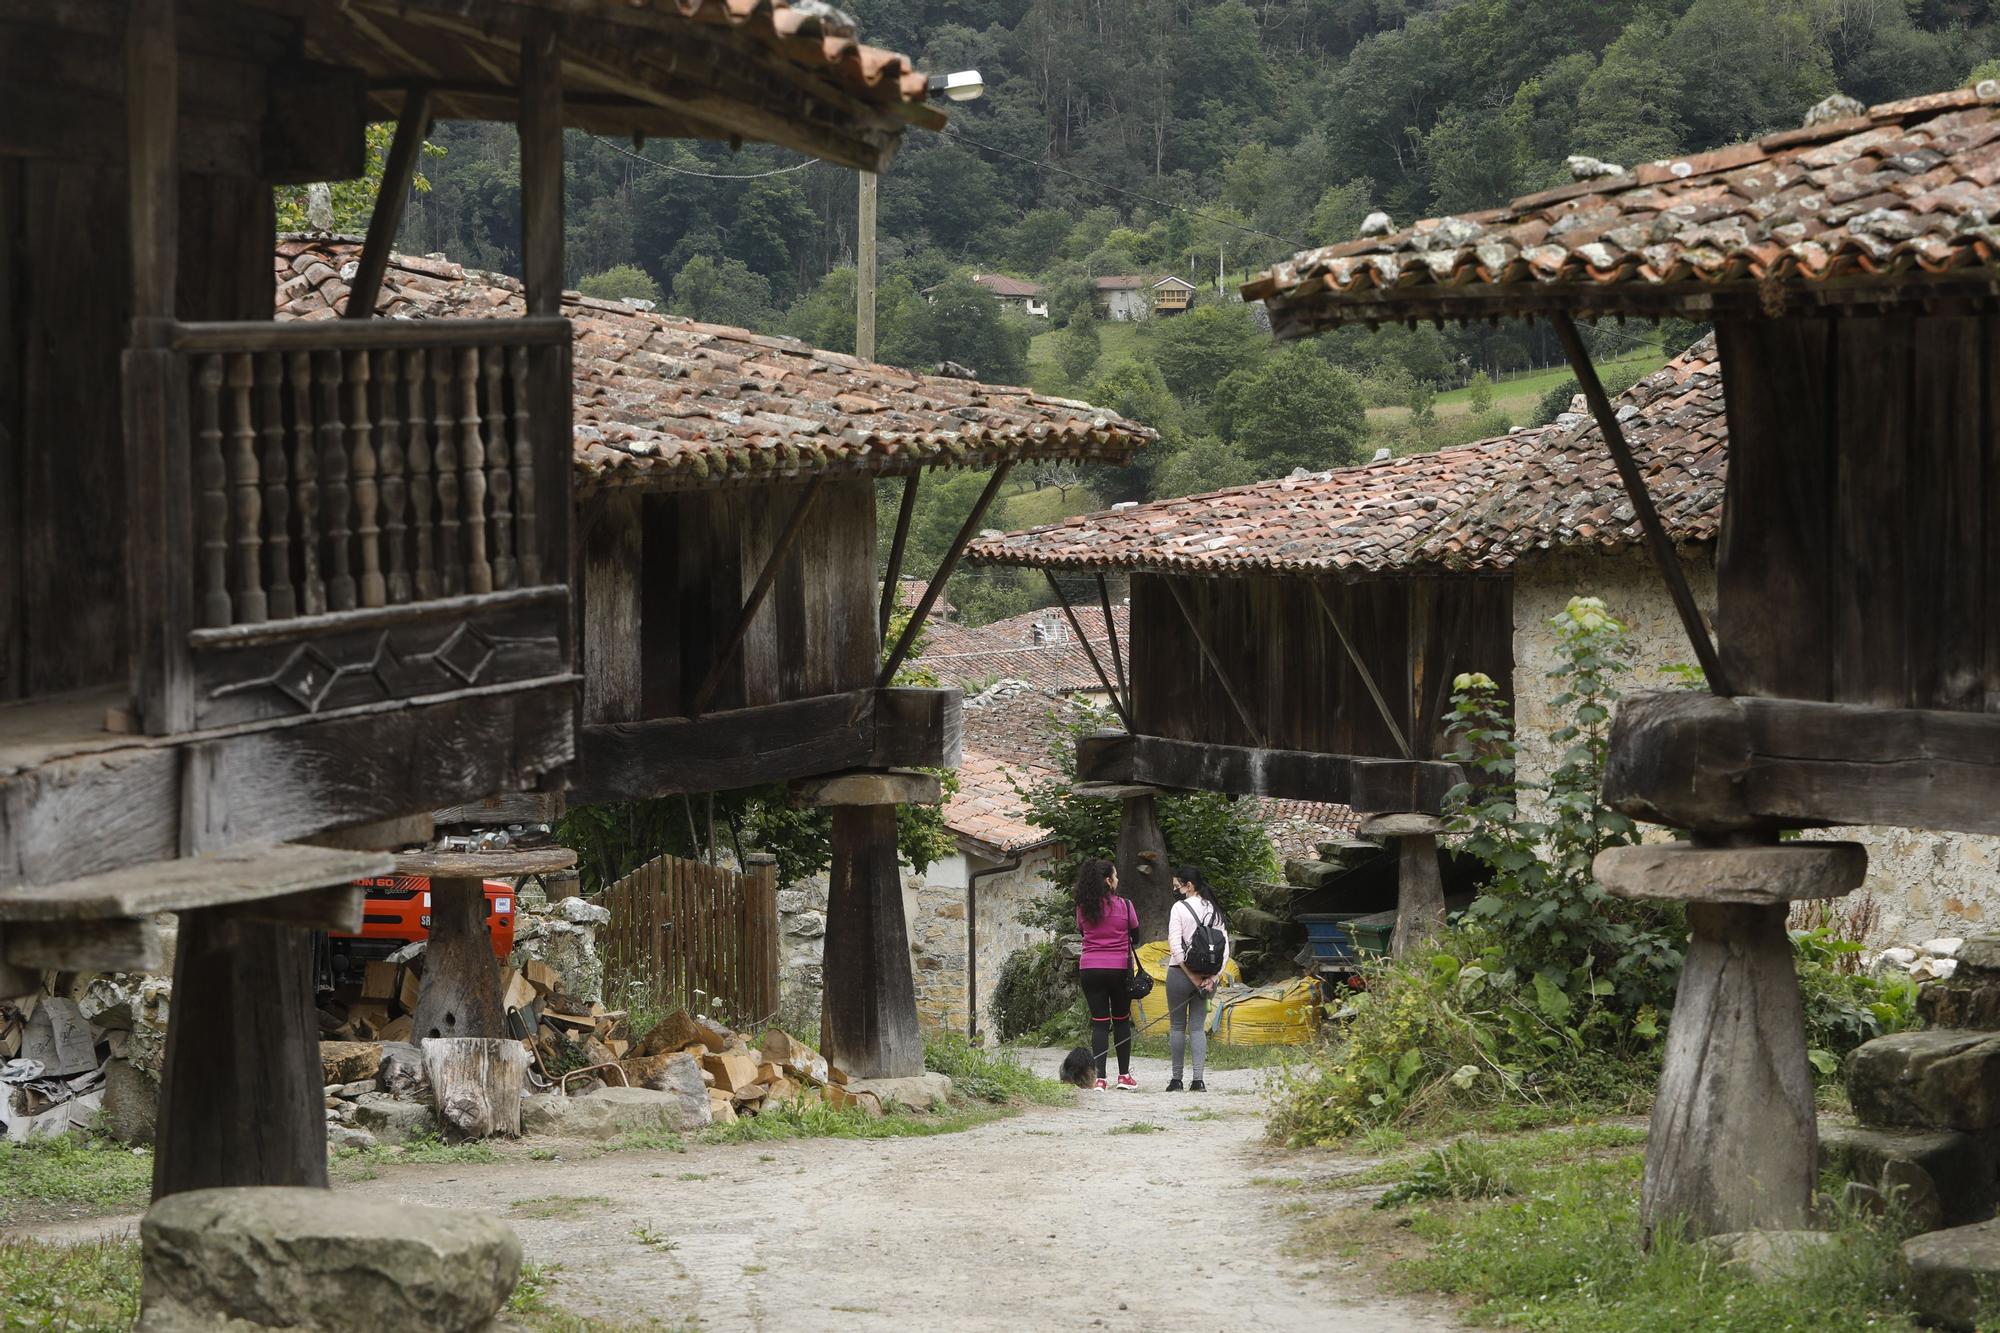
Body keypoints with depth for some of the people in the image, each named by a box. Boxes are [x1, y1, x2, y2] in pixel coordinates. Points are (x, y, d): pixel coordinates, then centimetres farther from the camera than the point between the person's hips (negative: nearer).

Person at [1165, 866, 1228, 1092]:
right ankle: (1198, 1080, 0)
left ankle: (1177, 1079, 9)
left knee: (1177, 1026, 6)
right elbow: (1225, 945, 4)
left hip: (1181, 972, -5)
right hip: (1207, 975, 5)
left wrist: (1193, 977, -13)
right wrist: (1213, 977, -2)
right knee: (1198, 1027, 8)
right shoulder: (1214, 910, 7)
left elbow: (1175, 946, -16)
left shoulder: (1180, 908, -10)